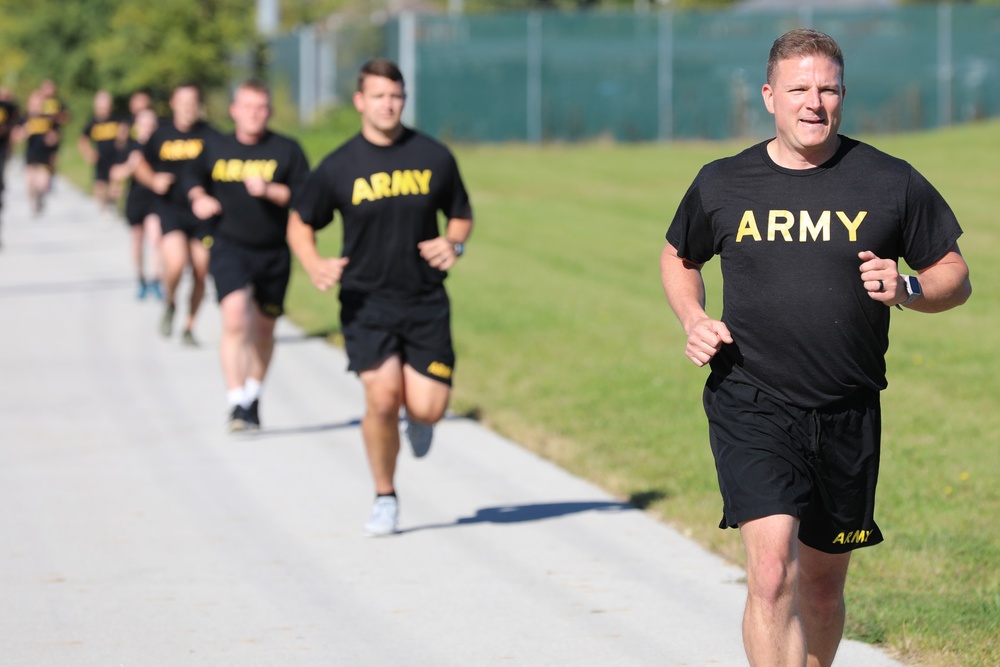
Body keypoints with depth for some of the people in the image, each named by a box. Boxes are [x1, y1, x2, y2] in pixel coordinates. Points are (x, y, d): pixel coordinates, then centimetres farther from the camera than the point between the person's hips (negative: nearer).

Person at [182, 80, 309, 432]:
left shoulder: (287, 150, -2)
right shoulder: (215, 148, 5)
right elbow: (194, 178, 23)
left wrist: (270, 190, -20)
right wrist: (199, 198, 2)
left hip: (274, 253, 1)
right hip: (230, 248, -1)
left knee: (263, 328, 13)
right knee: (235, 317, -20)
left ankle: (253, 397, 35)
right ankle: (237, 405, -21)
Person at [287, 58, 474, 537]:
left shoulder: (434, 157, 2)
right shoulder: (339, 167, -2)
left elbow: (461, 216, 16)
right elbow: (299, 224, 9)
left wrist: (453, 243, -7)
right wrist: (314, 265, -11)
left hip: (426, 303, 1)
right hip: (366, 302, -1)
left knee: (427, 408, -9)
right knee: (382, 396, -18)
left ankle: (416, 418, 33)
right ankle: (385, 498, 5)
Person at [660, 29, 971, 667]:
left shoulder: (891, 183, 2)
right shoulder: (722, 185, 3)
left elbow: (956, 277, 9)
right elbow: (678, 257, 22)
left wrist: (906, 289, -13)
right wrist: (694, 320, 3)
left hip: (848, 416, 2)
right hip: (751, 405, -2)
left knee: (823, 581, 12)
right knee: (772, 570, -19)